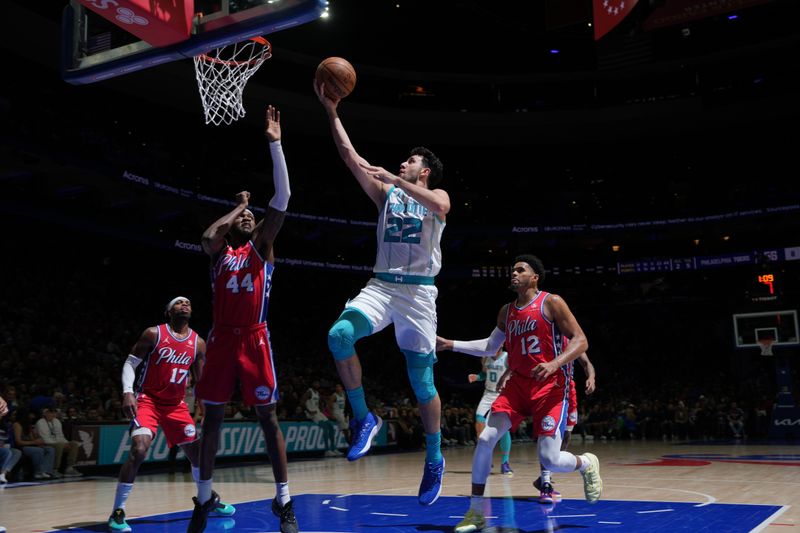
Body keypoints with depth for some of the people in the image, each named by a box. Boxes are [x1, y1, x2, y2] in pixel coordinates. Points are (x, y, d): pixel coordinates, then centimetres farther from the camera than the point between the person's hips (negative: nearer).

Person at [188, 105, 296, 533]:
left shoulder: (260, 245, 8)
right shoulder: (220, 250, 10)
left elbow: (282, 200, -4)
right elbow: (207, 236, -16)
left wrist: (275, 144, -7)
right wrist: (237, 207, -2)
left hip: (254, 339, -1)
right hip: (222, 338, 2)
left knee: (267, 417, -2)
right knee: (212, 417, 7)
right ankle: (204, 498, 19)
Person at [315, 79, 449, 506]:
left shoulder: (436, 195, 6)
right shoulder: (386, 193, 16)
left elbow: (439, 207, -21)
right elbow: (350, 156, 9)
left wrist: (395, 179, -25)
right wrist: (330, 110, 4)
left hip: (418, 290, -3)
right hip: (381, 285, 3)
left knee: (421, 380, -1)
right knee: (339, 335, -26)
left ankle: (435, 460, 18)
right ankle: (363, 418, -8)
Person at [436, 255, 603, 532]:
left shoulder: (551, 302, -6)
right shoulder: (506, 311, 12)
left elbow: (580, 341, -11)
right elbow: (489, 347, 23)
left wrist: (555, 363, -28)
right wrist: (449, 344, 16)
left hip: (550, 387, -5)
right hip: (518, 384, 5)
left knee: (549, 459, -12)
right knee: (485, 440, -10)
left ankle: (587, 464, 24)